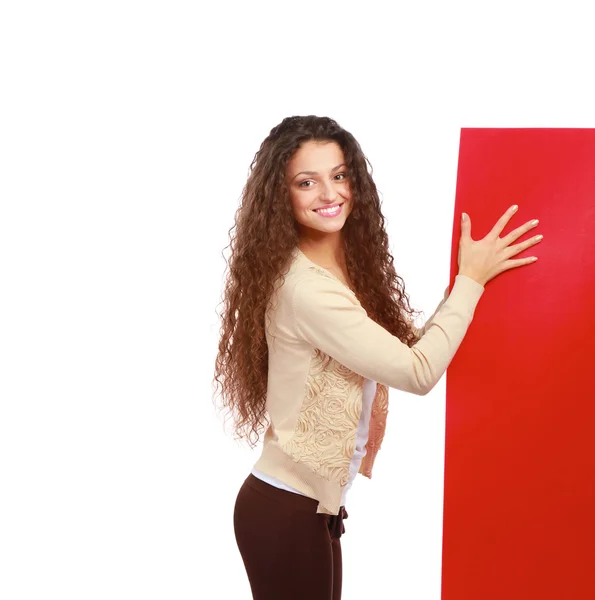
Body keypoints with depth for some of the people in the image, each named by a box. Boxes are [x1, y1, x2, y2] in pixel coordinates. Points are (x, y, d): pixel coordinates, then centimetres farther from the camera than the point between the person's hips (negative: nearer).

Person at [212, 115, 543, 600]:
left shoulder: (348, 268, 5)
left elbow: (403, 349, 9)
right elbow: (417, 372, -22)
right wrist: (470, 280, -14)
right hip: (285, 510, -8)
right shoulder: (303, 287, -24)